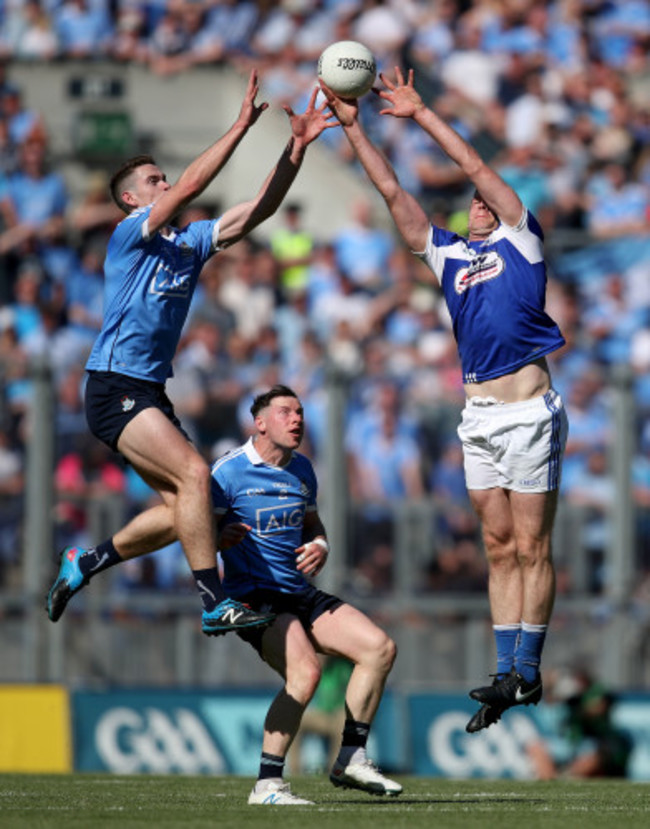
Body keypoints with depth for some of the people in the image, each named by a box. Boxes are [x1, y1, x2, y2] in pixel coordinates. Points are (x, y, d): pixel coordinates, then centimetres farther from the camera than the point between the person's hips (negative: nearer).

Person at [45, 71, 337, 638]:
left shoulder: (189, 244, 14)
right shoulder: (131, 235, -6)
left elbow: (257, 210, 7)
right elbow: (189, 187, -20)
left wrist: (296, 148, -4)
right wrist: (241, 127, -22)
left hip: (151, 393, 9)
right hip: (115, 390, -9)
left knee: (181, 508, 4)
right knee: (194, 473, -22)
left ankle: (86, 563, 20)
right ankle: (215, 605, -21)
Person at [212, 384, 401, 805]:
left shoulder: (302, 470, 12)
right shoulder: (229, 471, -9)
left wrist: (320, 547, 4)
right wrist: (220, 537, -31)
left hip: (301, 595, 8)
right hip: (254, 595, -8)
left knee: (380, 648, -4)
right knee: (306, 671, -30)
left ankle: (351, 758, 4)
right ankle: (268, 784, -24)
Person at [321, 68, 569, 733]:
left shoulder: (519, 240, 4)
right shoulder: (447, 255, 17)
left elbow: (476, 167, -2)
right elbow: (392, 192, 14)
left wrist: (421, 114, 0)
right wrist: (352, 128, 9)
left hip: (528, 412, -6)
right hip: (478, 417, 6)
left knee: (531, 547, -4)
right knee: (500, 548, 6)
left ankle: (527, 670, -2)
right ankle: (507, 673, 7)